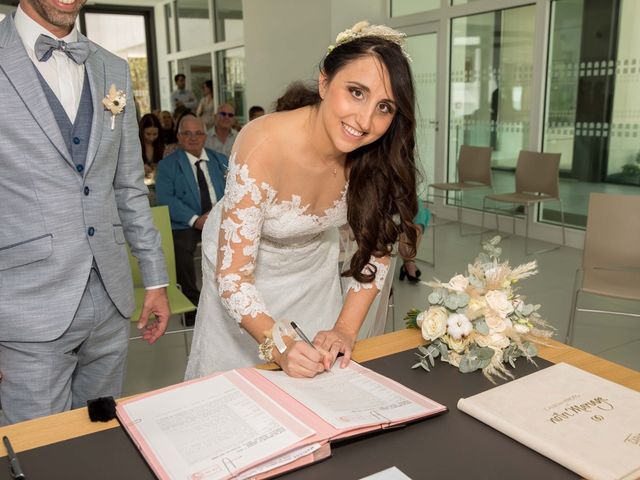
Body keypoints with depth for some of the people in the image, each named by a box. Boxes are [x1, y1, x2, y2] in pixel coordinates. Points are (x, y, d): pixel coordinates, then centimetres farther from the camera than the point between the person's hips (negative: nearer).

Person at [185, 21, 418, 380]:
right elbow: (233, 275, -31)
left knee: (321, 380, 19)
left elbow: (378, 249, -10)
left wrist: (345, 330, -19)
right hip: (243, 270, -3)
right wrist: (279, 346, -44)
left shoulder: (376, 156, -22)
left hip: (315, 268, 4)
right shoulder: (265, 146, -35)